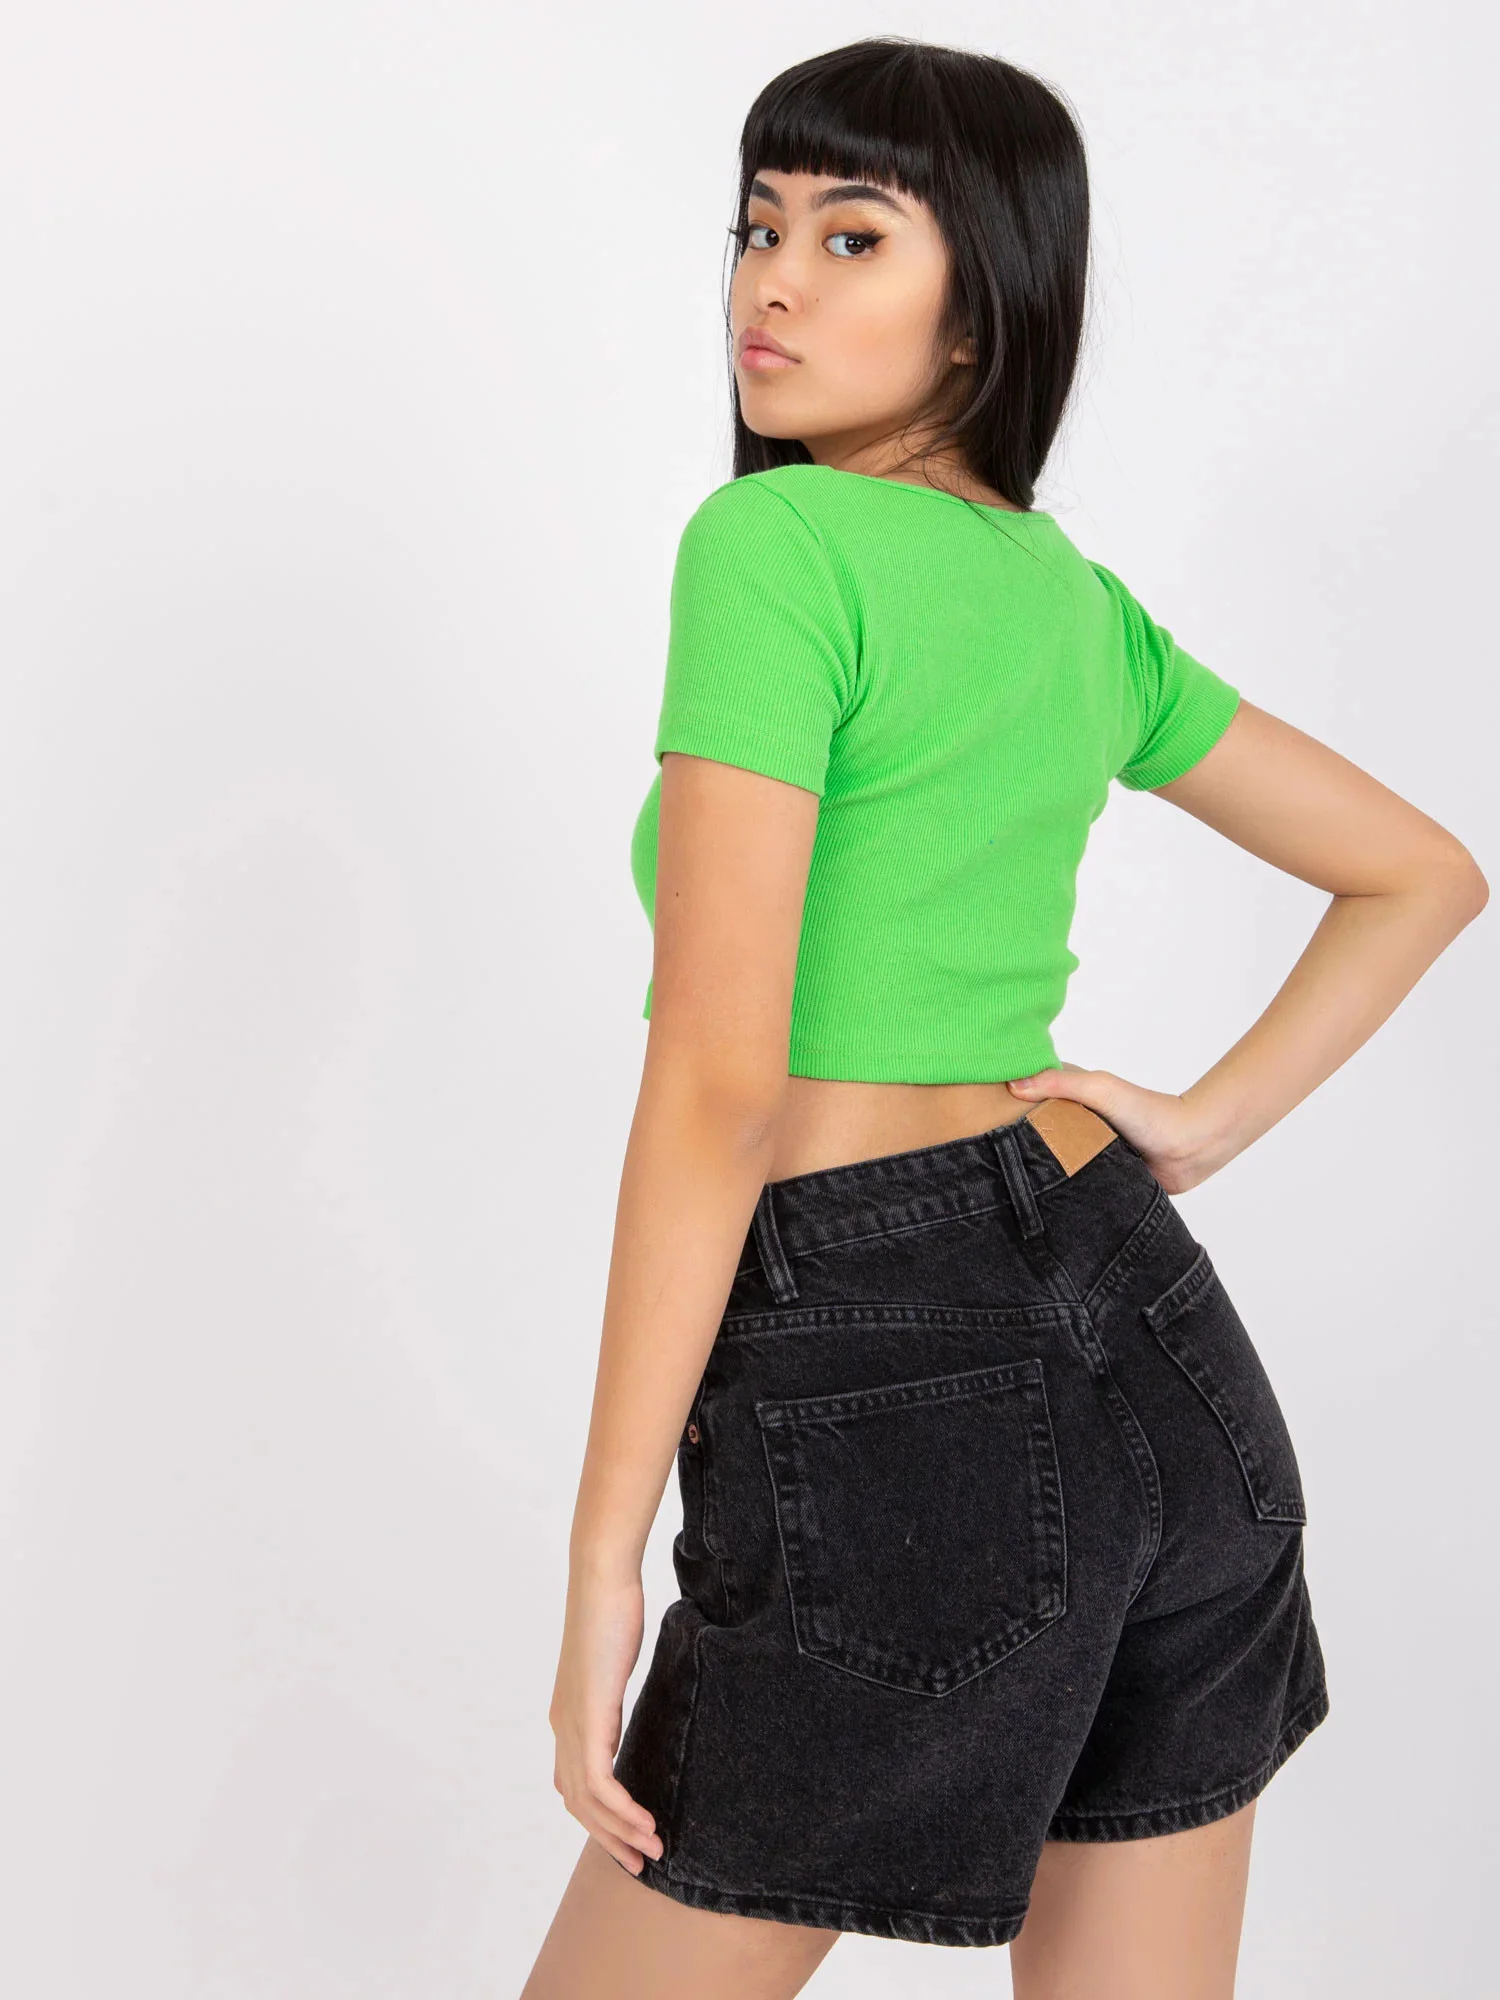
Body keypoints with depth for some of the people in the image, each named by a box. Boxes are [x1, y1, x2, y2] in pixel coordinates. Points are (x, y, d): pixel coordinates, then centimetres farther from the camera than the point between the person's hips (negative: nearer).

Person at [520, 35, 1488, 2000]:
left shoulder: (773, 540, -11)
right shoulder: (1078, 604, 13)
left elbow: (716, 1084, -17)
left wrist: (602, 1563, -13)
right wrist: (1205, 1126, 15)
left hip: (894, 1409, -8)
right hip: (1158, 1334, 8)